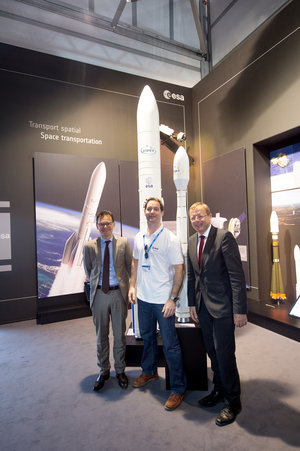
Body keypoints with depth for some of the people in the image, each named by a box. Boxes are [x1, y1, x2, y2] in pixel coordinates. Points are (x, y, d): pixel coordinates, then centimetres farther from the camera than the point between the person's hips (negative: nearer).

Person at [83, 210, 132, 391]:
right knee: (101, 335, 15)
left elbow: (130, 265, 3)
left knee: (119, 334, 11)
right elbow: (88, 269, 12)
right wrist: (96, 283, 10)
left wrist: (129, 287, 2)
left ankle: (120, 371, 32)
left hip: (118, 293, -1)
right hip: (99, 294, 1)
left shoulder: (123, 242, -3)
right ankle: (104, 371, 35)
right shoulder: (90, 246, 0)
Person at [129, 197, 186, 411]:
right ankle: (149, 371, 47)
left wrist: (172, 299, -16)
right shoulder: (139, 237, 6)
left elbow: (179, 270, -13)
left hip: (163, 301, -6)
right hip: (143, 298, 6)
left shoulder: (170, 238, -12)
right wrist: (132, 286, 9)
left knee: (170, 345, 4)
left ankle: (178, 389, 23)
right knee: (147, 337, 23)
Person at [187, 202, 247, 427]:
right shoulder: (192, 241, 7)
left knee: (224, 353, 3)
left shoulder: (224, 237, -14)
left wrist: (240, 309, -17)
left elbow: (237, 275, -16)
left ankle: (233, 401, 25)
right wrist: (193, 303, 11)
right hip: (203, 306, 6)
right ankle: (219, 390, 39)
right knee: (212, 351, 18)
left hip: (222, 306, -6)